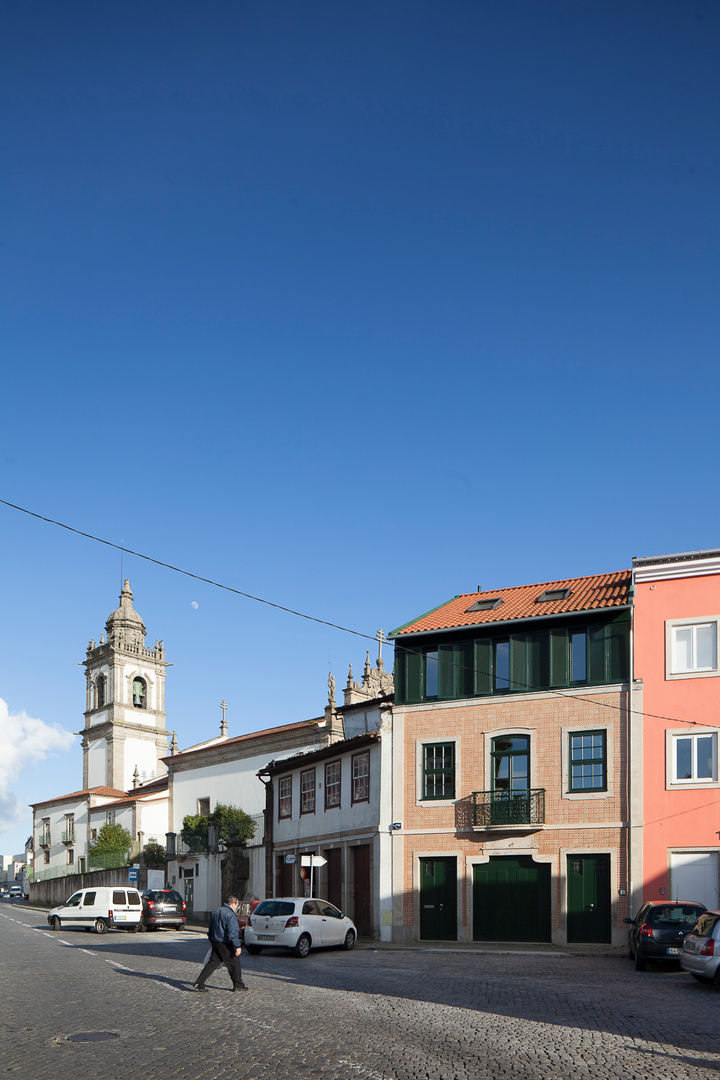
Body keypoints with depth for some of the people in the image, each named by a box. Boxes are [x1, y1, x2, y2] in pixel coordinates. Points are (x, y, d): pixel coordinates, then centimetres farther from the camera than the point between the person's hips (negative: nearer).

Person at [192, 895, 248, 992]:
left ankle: (199, 983, 2)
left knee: (212, 963, 9)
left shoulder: (216, 913, 14)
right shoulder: (230, 915, -15)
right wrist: (237, 946, -20)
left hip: (215, 943, 8)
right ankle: (238, 984, 14)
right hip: (225, 944, -8)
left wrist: (211, 941, 32)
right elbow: (233, 932, -21)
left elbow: (210, 929, 24)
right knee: (234, 963, 6)